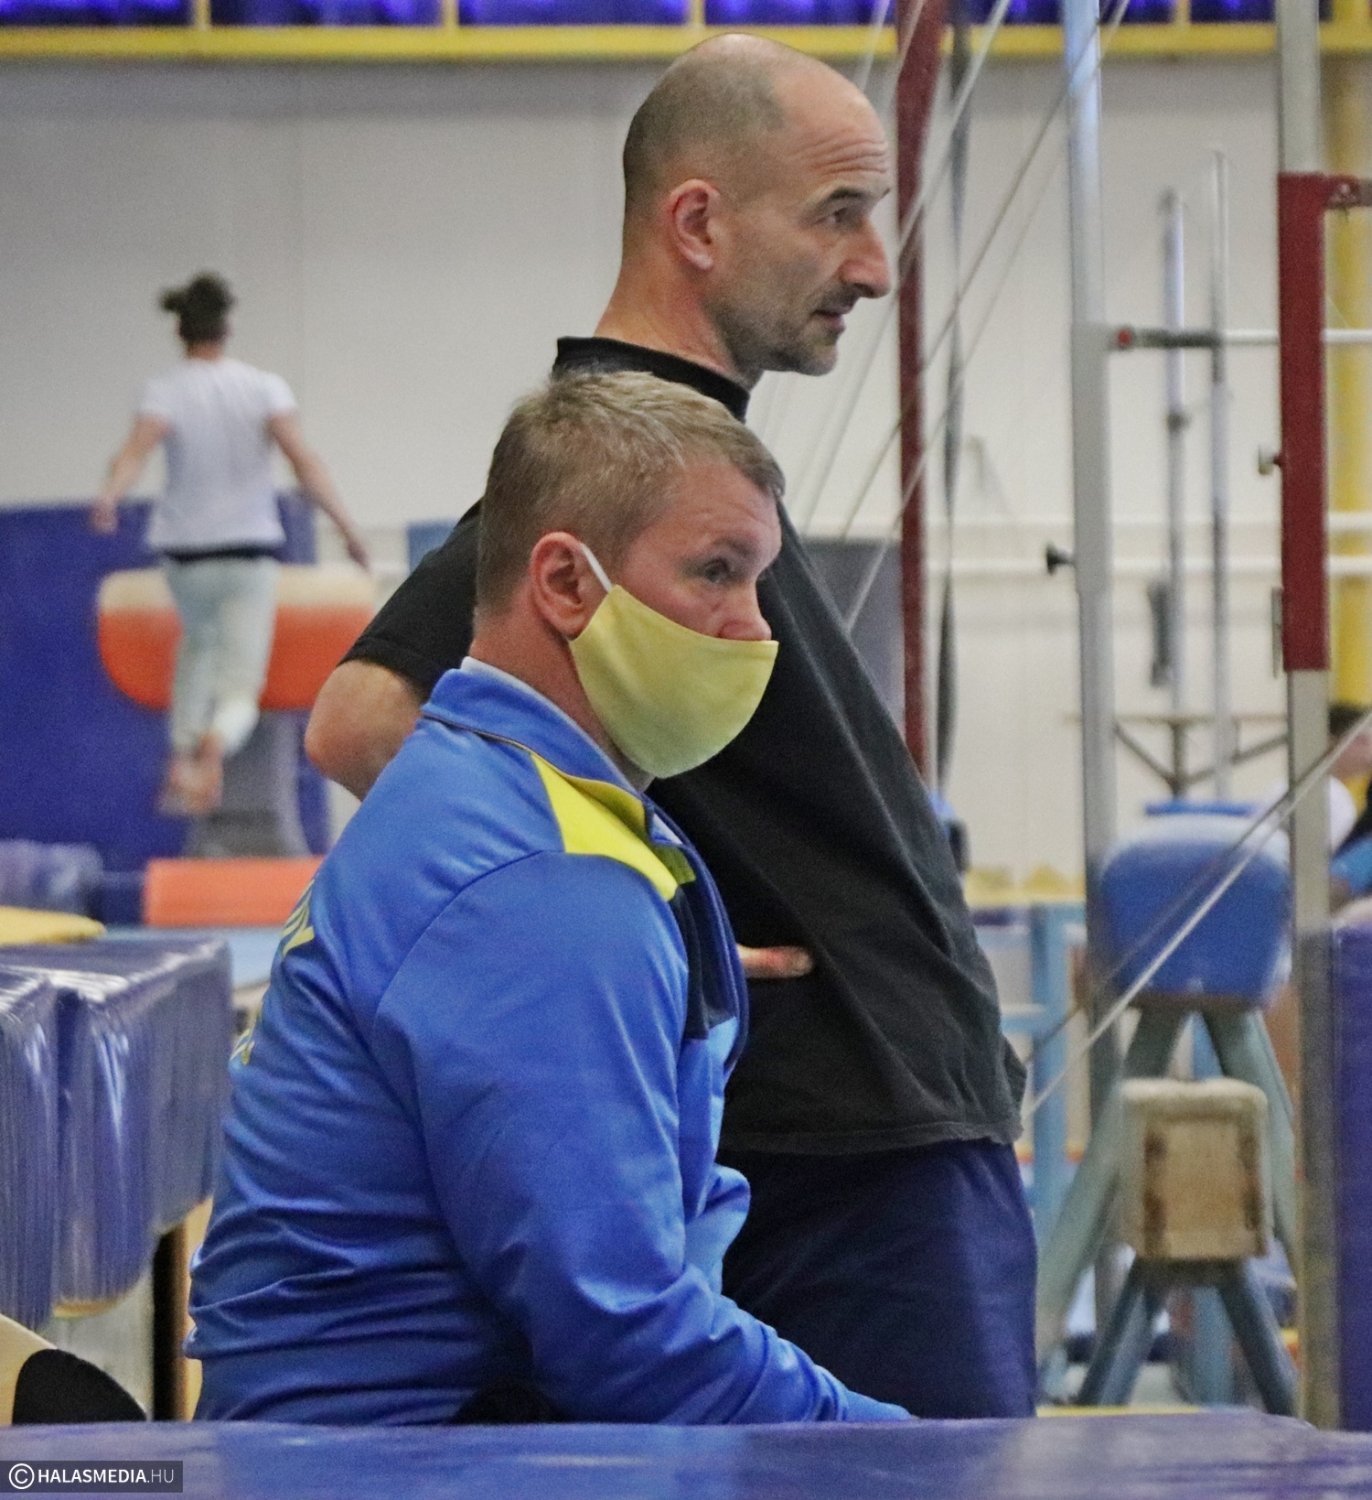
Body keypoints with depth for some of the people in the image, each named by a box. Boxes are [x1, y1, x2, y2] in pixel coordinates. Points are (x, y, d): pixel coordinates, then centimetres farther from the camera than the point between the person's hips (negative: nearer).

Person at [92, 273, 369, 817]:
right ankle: (216, 742, -37)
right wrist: (345, 525, -14)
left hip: (186, 551, 1)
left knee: (198, 639, 33)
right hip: (250, 549, -1)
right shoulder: (264, 388, -2)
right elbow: (304, 461, -14)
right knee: (241, 685, -3)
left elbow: (136, 449, -25)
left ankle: (184, 750, 23)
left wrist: (110, 496, -40)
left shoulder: (166, 391, -5)